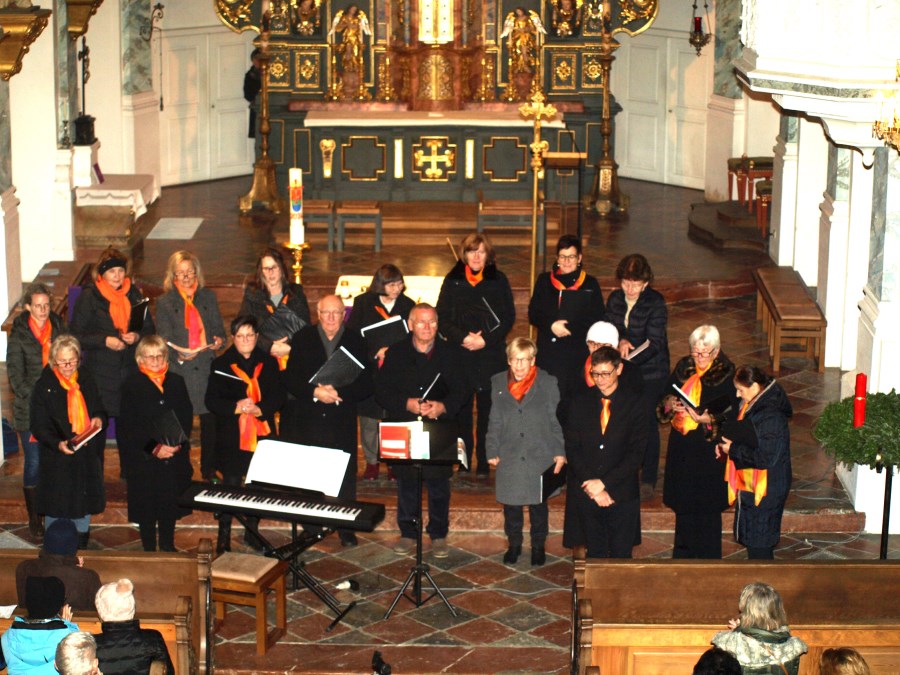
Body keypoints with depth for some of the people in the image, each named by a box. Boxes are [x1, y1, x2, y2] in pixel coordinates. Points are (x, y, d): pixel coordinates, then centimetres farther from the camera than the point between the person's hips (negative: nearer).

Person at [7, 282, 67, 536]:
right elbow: (16, 376, -5)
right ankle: (34, 518, 12)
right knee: (34, 462, 1)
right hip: (30, 411, -3)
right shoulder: (19, 335, -5)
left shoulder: (58, 328, 5)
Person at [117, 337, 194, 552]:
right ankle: (149, 549, 14)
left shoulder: (176, 382, 9)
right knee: (147, 508, 3)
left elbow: (187, 417, 7)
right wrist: (154, 448, -16)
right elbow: (128, 426, -8)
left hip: (175, 455, 3)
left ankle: (168, 546, 24)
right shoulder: (132, 385, -3)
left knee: (170, 503, 10)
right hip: (144, 459, -3)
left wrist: (179, 444, -10)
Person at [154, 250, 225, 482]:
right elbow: (164, 339, -2)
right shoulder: (165, 303, 5)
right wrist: (178, 355, -21)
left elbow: (218, 328, 14)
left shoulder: (208, 297, 14)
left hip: (207, 368, 2)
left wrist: (219, 340, -10)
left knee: (211, 422, 0)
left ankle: (209, 471, 13)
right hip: (180, 371, -2)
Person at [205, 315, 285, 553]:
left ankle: (252, 532, 21)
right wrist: (236, 407, -20)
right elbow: (212, 400, -3)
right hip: (232, 436, -2)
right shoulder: (221, 364, 2)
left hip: (262, 435, 2)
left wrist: (260, 408, -16)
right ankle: (224, 537, 8)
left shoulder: (269, 363, 8)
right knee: (230, 485, -2)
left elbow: (278, 396, 3)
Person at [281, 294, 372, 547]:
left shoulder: (356, 342, 3)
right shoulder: (302, 339, 5)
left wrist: (339, 393, -16)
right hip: (308, 420, 1)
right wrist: (315, 392, -16)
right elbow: (290, 379, 0)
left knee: (345, 476, 4)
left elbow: (366, 385, -1)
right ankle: (310, 529, 15)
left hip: (343, 421, 0)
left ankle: (346, 528, 14)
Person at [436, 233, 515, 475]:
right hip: (460, 356, 1)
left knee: (487, 410, -1)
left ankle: (485, 463, 4)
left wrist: (486, 340, -9)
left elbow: (508, 317, 4)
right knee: (462, 411, 1)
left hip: (491, 355, -1)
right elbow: (442, 318, 5)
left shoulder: (498, 280, 6)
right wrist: (463, 338, -11)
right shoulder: (452, 281, 7)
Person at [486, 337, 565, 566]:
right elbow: (494, 422, 8)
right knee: (511, 503, 9)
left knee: (538, 504, 7)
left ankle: (538, 546, 22)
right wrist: (492, 451, 4)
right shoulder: (497, 383, 4)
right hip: (509, 457, 2)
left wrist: (560, 452, -4)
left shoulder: (548, 383, -2)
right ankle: (514, 545, 25)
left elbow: (556, 420, 0)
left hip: (540, 455, -2)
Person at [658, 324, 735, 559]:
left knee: (706, 507, 2)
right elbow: (664, 398, 10)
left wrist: (706, 419, -29)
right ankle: (683, 554, 29)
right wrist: (670, 403, -12)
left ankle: (707, 561, 15)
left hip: (708, 449, -5)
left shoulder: (726, 375, -11)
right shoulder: (683, 367, 5)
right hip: (681, 445, 5)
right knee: (683, 504, 15)